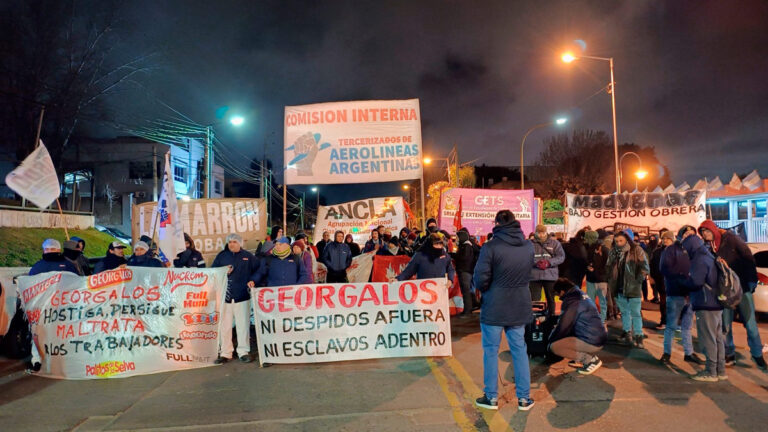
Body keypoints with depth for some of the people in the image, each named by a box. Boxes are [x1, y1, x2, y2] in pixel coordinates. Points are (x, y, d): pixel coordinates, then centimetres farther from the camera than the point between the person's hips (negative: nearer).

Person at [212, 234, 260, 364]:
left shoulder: (248, 256, 7)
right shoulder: (221, 256, 11)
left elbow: (258, 270, 9)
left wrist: (252, 280, -6)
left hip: (242, 296, -1)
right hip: (224, 296, 1)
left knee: (243, 325, 2)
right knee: (224, 326, 3)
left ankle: (244, 352, 13)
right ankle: (225, 353, 14)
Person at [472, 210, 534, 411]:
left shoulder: (490, 247, -17)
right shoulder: (529, 246, 1)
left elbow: (480, 281, -18)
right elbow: (528, 273, 11)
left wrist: (486, 289, 1)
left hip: (494, 308, -4)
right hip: (520, 307, 5)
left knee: (491, 351, 9)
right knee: (520, 350, 15)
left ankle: (491, 397, 19)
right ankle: (524, 397, 23)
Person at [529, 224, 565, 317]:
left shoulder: (554, 243, 6)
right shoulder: (531, 244, 2)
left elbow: (561, 256, 0)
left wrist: (549, 262, -14)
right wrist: (536, 263, -21)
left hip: (550, 275, 1)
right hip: (535, 276, -1)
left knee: (551, 299, 12)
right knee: (534, 300, 1)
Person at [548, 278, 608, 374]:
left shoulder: (571, 301, -16)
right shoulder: (582, 295, 13)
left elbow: (564, 326, -13)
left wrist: (551, 340, 2)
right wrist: (556, 329, 25)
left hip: (592, 341, -10)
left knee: (554, 346, -11)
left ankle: (590, 359, -7)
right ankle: (581, 358, 13)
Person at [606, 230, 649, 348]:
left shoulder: (636, 251, -8)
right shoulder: (613, 252, 4)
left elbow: (644, 268, -7)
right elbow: (608, 267, 16)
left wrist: (637, 281, -10)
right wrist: (611, 280, 7)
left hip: (633, 289, -4)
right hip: (619, 288, 5)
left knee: (635, 313, 0)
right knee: (624, 312, 17)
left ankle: (638, 336, 5)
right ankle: (627, 332, 30)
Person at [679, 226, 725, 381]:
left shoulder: (699, 260, -17)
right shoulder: (708, 255, 14)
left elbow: (695, 282, -25)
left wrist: (684, 279, -7)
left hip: (706, 305, -10)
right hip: (716, 304, 10)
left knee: (708, 339, -3)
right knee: (717, 338, 14)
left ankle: (711, 372, 3)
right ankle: (720, 371, 22)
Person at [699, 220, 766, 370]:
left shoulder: (731, 239, -6)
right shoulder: (708, 248, 4)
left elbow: (749, 258, -6)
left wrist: (752, 280, -12)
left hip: (743, 287, -3)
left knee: (750, 322, 1)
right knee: (725, 324, 5)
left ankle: (757, 354, 15)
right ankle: (729, 354, 16)